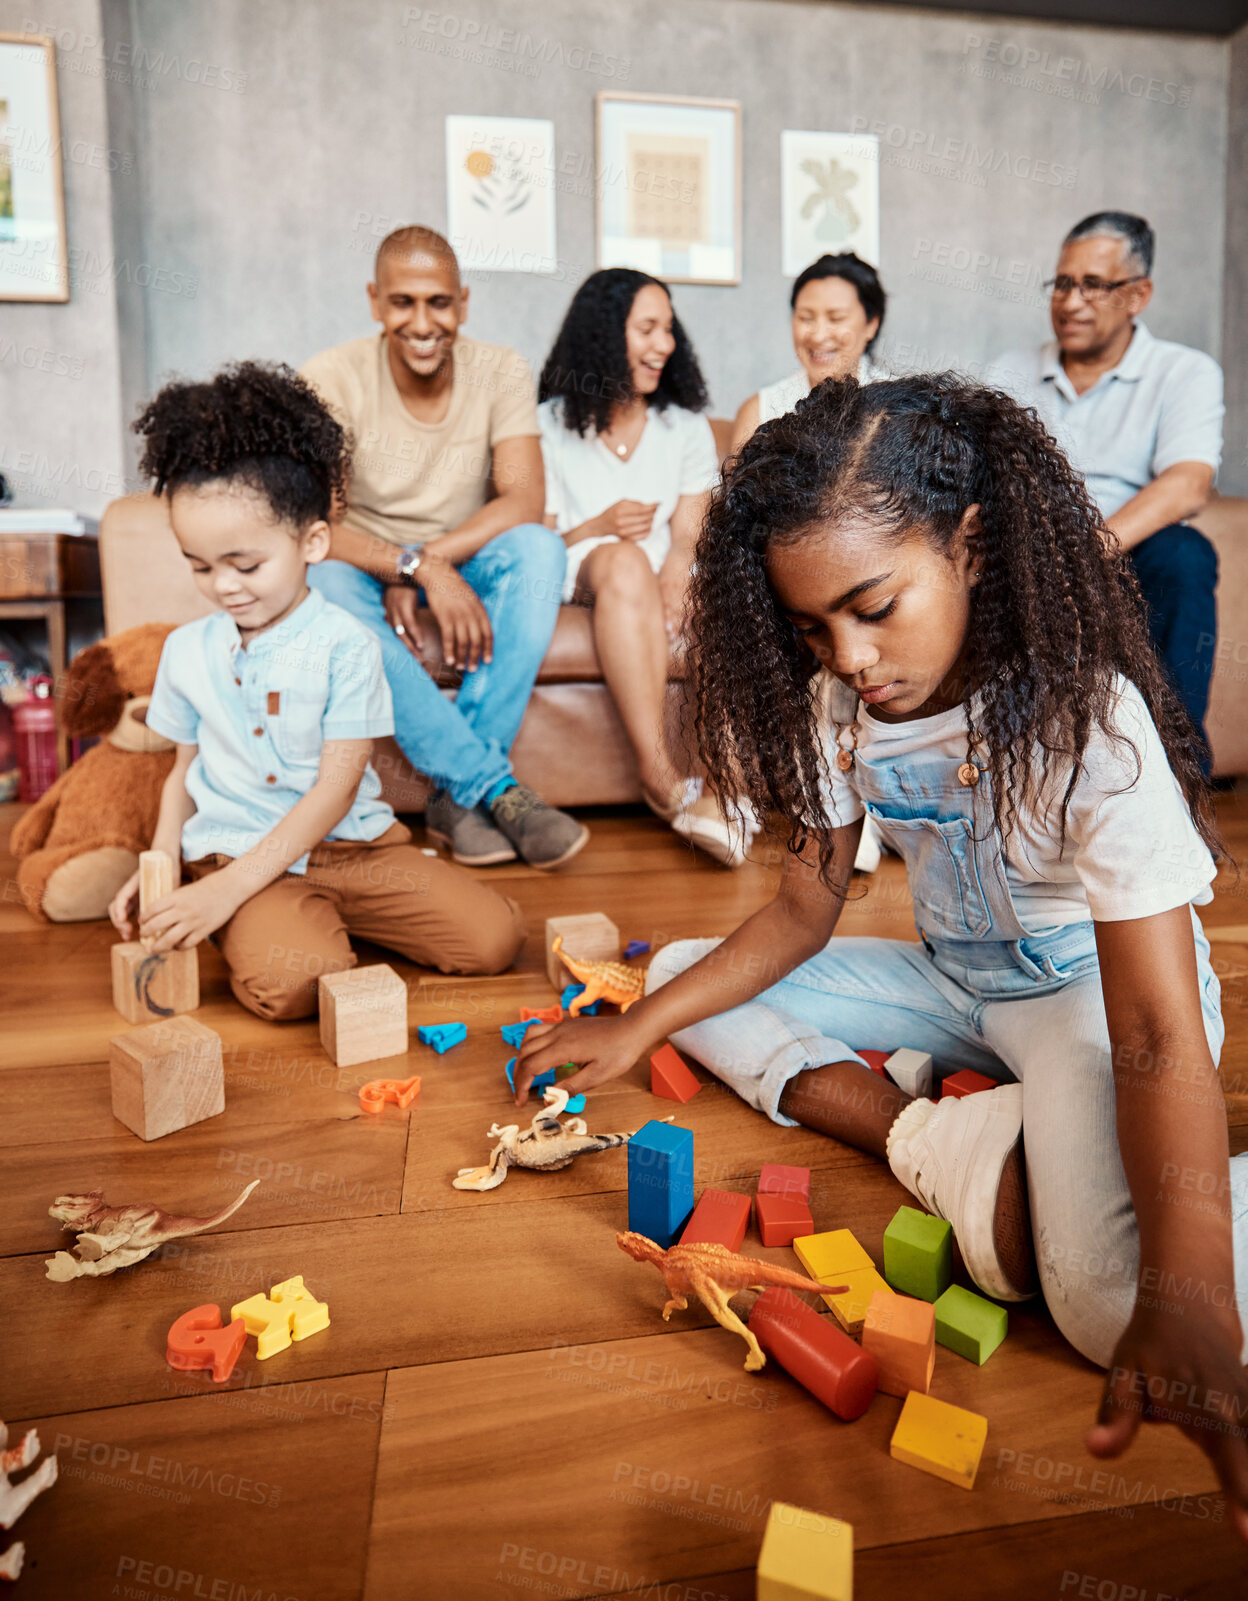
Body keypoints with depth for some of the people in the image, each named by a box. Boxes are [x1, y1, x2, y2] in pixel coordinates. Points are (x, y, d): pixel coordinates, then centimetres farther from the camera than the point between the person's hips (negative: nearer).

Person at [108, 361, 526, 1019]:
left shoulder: (344, 643, -8)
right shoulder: (187, 649, 7)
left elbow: (336, 788, -12)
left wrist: (230, 888, -18)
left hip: (349, 841, 0)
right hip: (230, 846, 0)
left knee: (494, 937, -14)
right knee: (290, 983, -31)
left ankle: (330, 916, 9)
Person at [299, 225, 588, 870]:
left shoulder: (500, 372, -6)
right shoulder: (331, 379, -13)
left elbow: (524, 501, -18)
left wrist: (420, 563, -28)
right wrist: (421, 569, -37)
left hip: (466, 569, 2)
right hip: (368, 570, -1)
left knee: (537, 548, -30)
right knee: (327, 583, -36)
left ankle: (458, 793, -30)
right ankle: (500, 788, -36)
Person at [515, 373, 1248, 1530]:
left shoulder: (1087, 719, -29)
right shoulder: (849, 706, -8)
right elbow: (803, 913, -2)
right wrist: (637, 1028, -12)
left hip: (1096, 990, -7)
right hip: (955, 983, 7)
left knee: (1111, 1299, -36)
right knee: (678, 971, -5)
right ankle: (937, 1147, -17)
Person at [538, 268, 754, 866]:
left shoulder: (687, 427, 18)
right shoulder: (549, 426, 9)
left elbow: (687, 535, 5)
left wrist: (672, 585, -18)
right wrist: (597, 528, -17)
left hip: (659, 586, 3)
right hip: (577, 574, -3)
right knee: (623, 559, -37)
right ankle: (662, 774, -48)